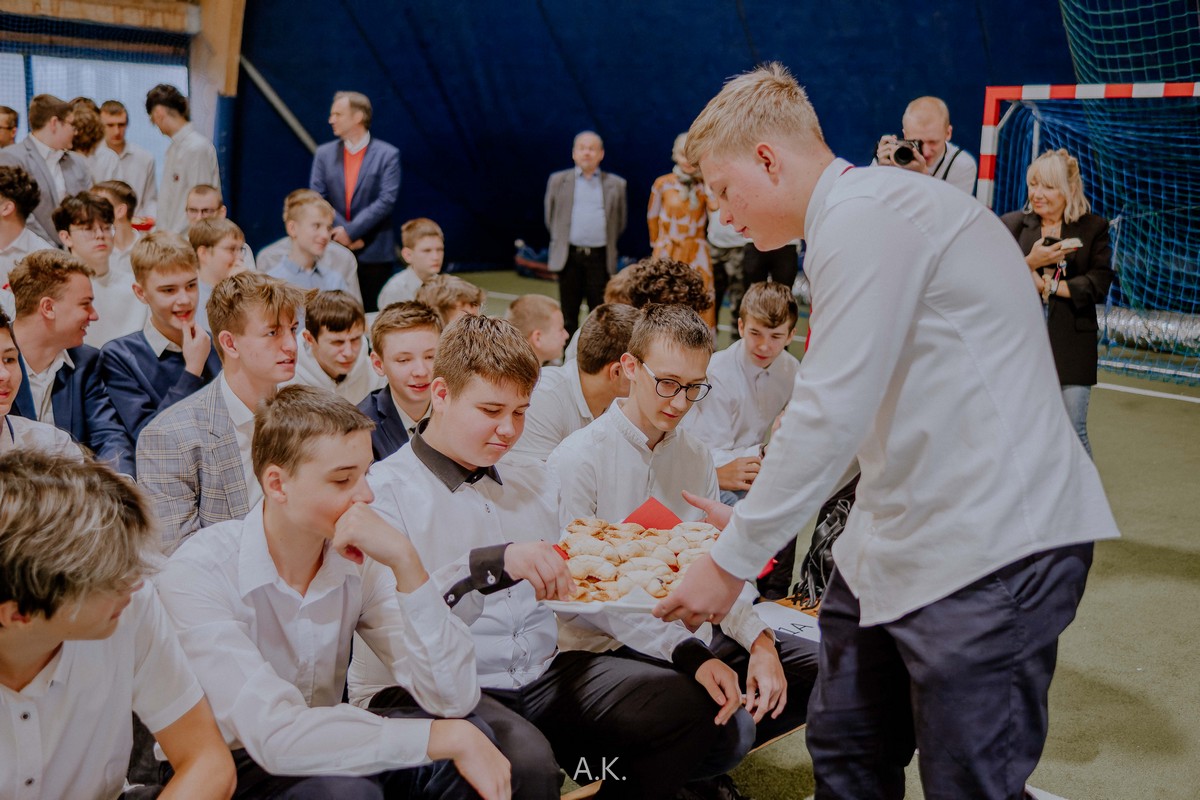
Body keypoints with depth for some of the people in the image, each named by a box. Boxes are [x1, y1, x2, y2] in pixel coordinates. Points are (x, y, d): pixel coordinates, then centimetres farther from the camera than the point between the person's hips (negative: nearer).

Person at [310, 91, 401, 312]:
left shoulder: (387, 155, 0)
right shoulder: (324, 153, 9)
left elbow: (386, 201, -10)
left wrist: (351, 231, -15)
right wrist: (340, 232, -11)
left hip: (374, 253, -2)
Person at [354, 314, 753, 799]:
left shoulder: (534, 484, 18)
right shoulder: (383, 491, -4)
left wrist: (692, 653, 1)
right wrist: (492, 565, -32)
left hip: (543, 678, 6)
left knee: (698, 705, -11)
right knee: (524, 759, -37)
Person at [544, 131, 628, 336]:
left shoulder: (616, 184, 8)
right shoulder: (558, 180, 8)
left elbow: (621, 221, 14)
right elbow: (550, 217, 15)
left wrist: (607, 244, 10)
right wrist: (561, 241, 12)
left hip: (600, 258, 0)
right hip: (569, 257, 0)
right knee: (568, 317, 5)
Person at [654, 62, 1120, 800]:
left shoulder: (865, 216, -15)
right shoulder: (857, 219, 17)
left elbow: (830, 415, -21)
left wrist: (734, 560, -12)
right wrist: (751, 520, 18)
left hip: (990, 542, -10)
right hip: (902, 541, 10)